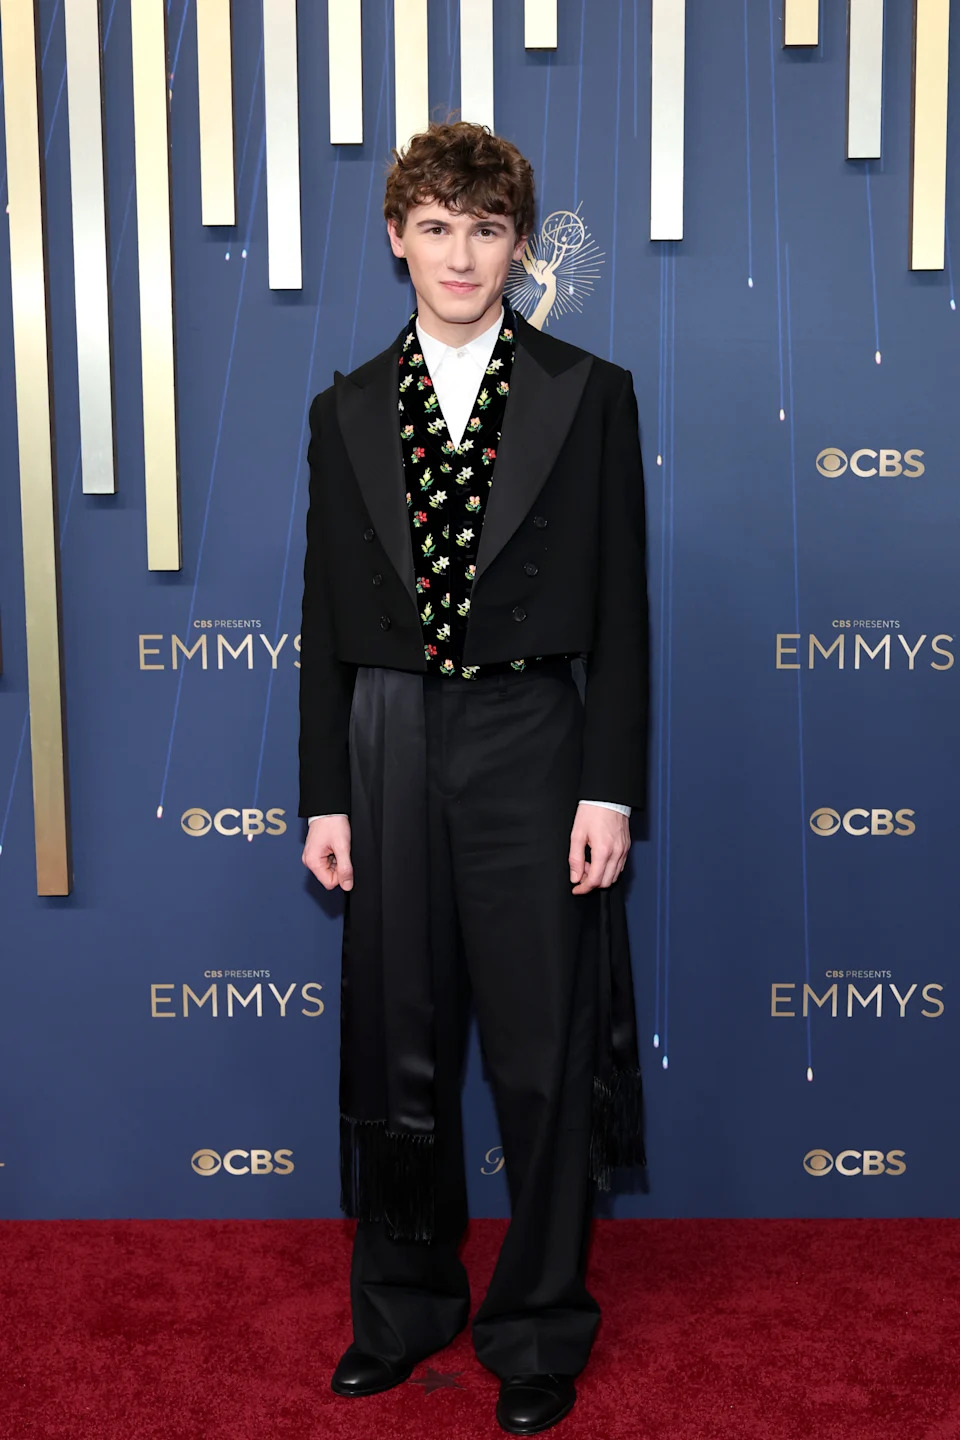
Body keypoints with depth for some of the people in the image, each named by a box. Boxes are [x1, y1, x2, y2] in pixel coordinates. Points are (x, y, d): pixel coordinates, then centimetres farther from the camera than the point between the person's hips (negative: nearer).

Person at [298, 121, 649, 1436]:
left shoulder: (589, 396, 2)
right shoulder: (348, 412, 8)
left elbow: (620, 610, -1)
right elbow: (328, 620, 8)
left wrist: (610, 789, -8)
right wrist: (324, 796, 3)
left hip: (529, 746, -2)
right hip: (390, 748, 3)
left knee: (544, 1060, 5)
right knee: (396, 1053, 12)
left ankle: (539, 1328, 26)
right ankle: (404, 1304, 34)